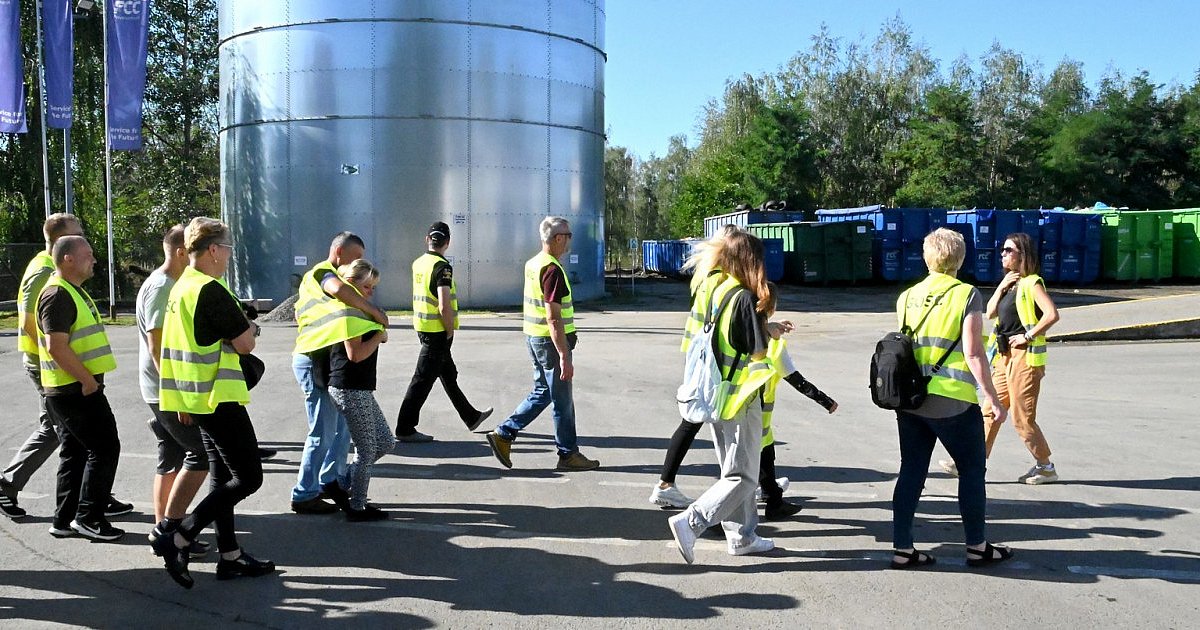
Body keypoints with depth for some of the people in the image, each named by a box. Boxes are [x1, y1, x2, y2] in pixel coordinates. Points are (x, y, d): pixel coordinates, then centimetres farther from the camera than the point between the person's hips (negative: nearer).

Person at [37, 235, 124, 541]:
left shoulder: (72, 291, 17)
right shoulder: (58, 295, -16)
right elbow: (56, 347, -24)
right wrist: (88, 380, -20)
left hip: (75, 388, 10)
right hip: (77, 390, -10)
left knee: (75, 452, 14)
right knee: (104, 448, -6)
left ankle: (64, 520, 21)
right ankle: (88, 518, 1)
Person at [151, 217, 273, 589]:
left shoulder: (181, 287, 12)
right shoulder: (211, 290, -18)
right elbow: (245, 344, -17)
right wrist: (249, 328, 4)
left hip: (197, 396, 10)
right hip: (217, 396, -10)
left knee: (222, 475, 14)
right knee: (248, 477, -5)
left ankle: (230, 556, 20)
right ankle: (178, 537, -6)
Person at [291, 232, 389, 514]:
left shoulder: (329, 275, 23)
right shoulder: (322, 272, -10)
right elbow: (338, 289, -35)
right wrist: (374, 312, -28)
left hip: (327, 363, 10)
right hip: (314, 362, -10)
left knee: (341, 425, 17)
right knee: (323, 432, -5)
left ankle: (332, 481, 29)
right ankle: (304, 496, 4)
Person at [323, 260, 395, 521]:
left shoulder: (355, 311, 14)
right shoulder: (350, 313, -16)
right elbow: (355, 354, -23)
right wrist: (380, 335, -11)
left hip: (359, 390, 10)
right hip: (351, 390, -10)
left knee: (385, 442, 15)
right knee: (367, 451, 0)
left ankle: (340, 484, 20)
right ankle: (357, 508, 12)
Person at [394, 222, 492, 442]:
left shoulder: (418, 263, 6)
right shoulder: (442, 267, -19)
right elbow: (444, 306, -25)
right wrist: (450, 331, -12)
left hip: (422, 327, 9)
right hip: (437, 331, -9)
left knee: (449, 374, 19)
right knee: (423, 379, -2)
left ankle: (471, 417, 33)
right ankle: (405, 429, 4)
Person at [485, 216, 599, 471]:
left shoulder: (532, 264, 9)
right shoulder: (553, 270, -20)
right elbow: (553, 318, -24)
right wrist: (564, 356, -24)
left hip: (533, 336, 9)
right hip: (551, 341, -9)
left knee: (542, 392, 18)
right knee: (562, 401, 3)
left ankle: (503, 434, 15)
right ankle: (568, 454, 14)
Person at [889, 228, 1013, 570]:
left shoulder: (907, 297, 7)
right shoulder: (966, 295, -8)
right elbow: (973, 354, -12)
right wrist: (993, 398, -5)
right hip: (953, 402, -5)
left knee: (911, 471, 10)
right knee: (972, 470, 12)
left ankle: (902, 549, 12)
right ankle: (977, 547, 22)